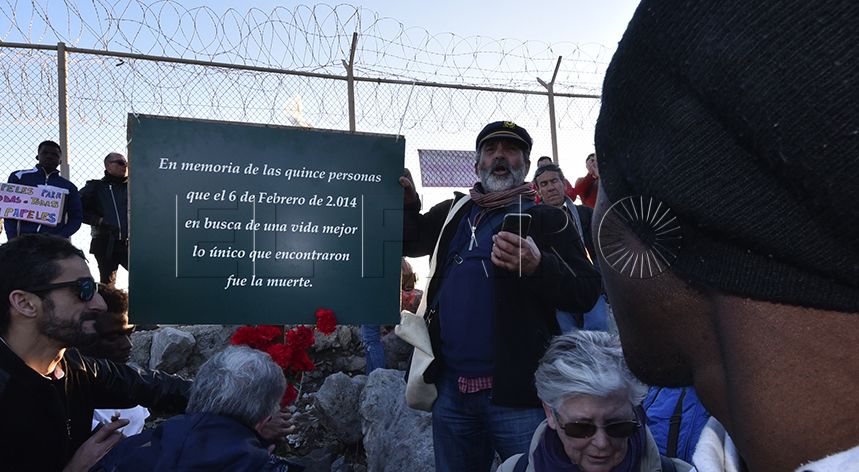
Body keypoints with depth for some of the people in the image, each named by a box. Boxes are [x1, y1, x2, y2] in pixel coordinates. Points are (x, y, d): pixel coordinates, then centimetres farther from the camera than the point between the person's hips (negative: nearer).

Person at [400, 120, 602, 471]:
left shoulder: (546, 219, -1)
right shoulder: (453, 213, 14)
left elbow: (586, 292, -10)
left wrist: (538, 267, -28)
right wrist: (407, 203, 4)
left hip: (518, 389, -4)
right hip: (450, 386, 5)